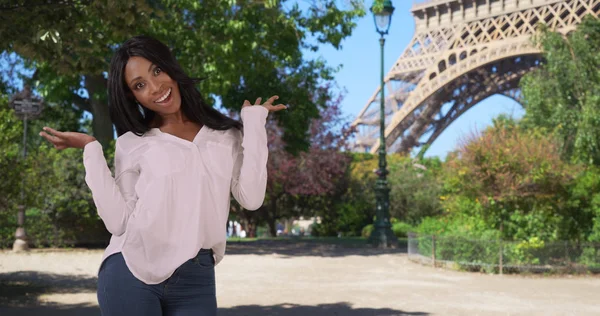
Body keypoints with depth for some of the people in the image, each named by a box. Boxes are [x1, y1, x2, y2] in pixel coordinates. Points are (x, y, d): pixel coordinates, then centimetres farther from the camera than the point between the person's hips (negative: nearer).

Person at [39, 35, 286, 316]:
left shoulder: (225, 135, 9)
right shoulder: (132, 143, 7)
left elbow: (251, 197, -5)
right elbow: (118, 221, -1)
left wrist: (254, 121, 2)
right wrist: (91, 150, -1)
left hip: (197, 280, 1)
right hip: (130, 274, -1)